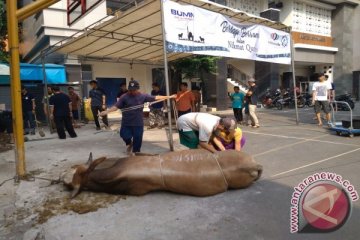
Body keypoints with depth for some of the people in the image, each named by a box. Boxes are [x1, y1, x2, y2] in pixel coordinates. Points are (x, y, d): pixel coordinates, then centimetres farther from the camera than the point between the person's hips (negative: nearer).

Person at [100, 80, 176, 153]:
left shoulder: (143, 96, -2)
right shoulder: (124, 97, -6)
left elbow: (156, 98, 0)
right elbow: (116, 106, -8)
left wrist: (169, 97, -1)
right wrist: (106, 111, -22)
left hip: (138, 123, 1)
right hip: (126, 123, -1)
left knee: (137, 141, 7)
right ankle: (129, 143, 31)